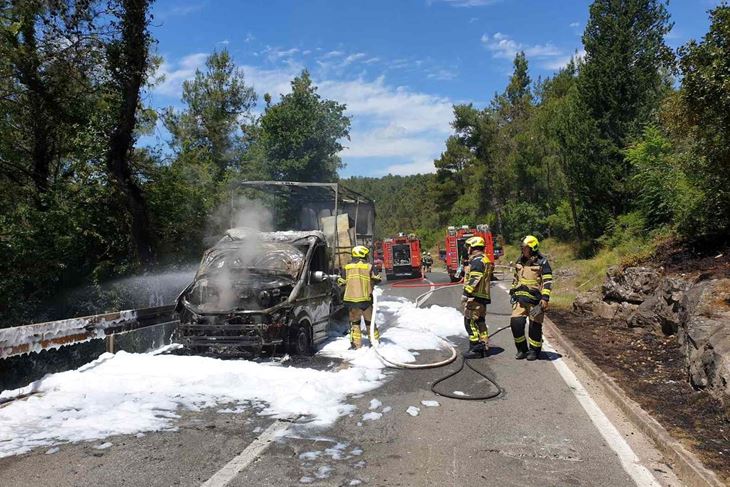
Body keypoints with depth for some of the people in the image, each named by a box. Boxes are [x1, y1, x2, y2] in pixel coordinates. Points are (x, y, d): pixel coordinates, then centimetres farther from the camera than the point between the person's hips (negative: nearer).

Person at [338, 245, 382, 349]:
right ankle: (375, 340, 21)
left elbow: (342, 282, 4)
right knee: (369, 321, 14)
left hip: (351, 299, 1)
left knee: (354, 322, 10)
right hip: (365, 298, -1)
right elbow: (376, 280, 0)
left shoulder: (347, 267, 3)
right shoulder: (369, 267, -3)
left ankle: (356, 343, 6)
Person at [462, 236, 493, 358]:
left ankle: (475, 349, -5)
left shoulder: (477, 260, -14)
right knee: (480, 321, 15)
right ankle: (484, 347, 19)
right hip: (483, 296, 11)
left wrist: (466, 293, -21)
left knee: (470, 321, -6)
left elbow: (474, 280, -22)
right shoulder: (485, 260, 19)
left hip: (475, 296, -11)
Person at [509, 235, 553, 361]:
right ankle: (521, 349, 12)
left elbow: (548, 282, -10)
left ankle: (534, 350, 19)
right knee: (516, 323, -4)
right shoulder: (520, 261, 12)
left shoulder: (542, 262, -7)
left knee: (535, 326, 3)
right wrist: (513, 292, 21)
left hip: (535, 299, -5)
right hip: (520, 298, 5)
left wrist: (545, 298, -17)